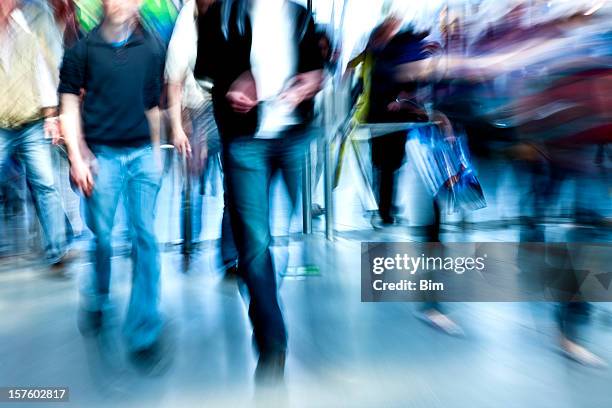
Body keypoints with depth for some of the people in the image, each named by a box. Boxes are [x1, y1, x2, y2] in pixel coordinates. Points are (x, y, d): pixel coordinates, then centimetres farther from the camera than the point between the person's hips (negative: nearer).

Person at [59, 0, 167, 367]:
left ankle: (144, 333, 9)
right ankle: (97, 301, 36)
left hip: (142, 154, 1)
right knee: (100, 236, 6)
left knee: (146, 238, 0)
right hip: (102, 154, -1)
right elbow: (70, 106, 3)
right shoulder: (83, 49, 3)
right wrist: (77, 158, -4)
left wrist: (156, 150, 11)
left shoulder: (153, 47, 6)